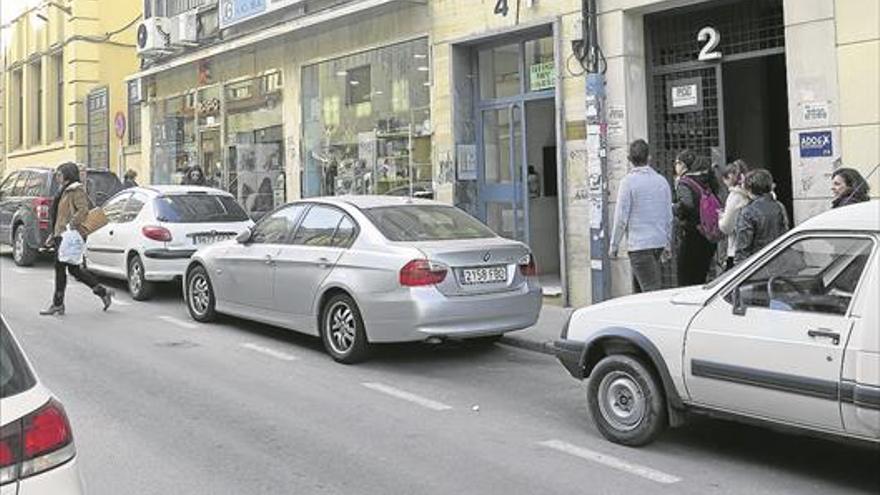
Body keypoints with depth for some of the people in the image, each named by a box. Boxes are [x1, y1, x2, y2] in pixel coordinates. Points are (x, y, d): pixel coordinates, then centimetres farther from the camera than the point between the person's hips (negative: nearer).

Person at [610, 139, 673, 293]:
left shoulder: (629, 181, -10)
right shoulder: (661, 181, 8)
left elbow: (621, 217, -11)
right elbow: (669, 216, 13)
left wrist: (614, 245, -1)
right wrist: (668, 245, 22)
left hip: (639, 244, -6)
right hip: (659, 242, 7)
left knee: (651, 288, -10)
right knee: (638, 287, 16)